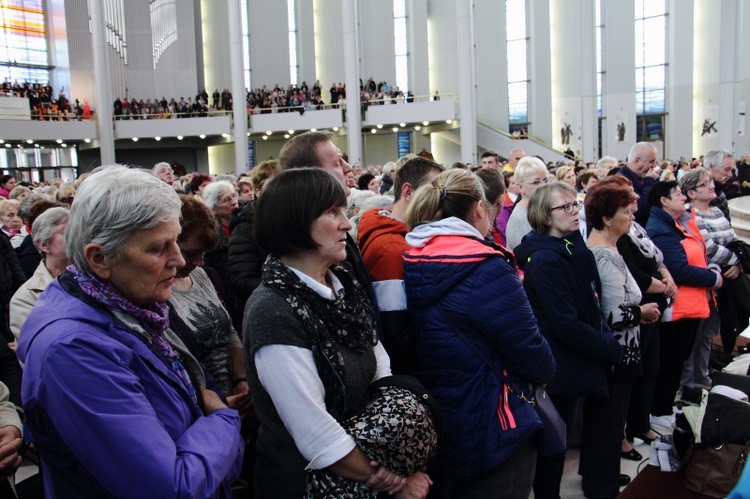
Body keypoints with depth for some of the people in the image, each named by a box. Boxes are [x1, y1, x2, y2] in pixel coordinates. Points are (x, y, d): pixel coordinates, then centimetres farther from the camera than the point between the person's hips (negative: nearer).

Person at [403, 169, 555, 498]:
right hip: (491, 432, -6)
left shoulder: (410, 264, -2)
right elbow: (532, 356, -16)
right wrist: (545, 371, 7)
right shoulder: (486, 270, -21)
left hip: (431, 428, 6)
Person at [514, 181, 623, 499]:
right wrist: (612, 349, -15)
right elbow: (567, 326, -25)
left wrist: (606, 340, 3)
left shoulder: (575, 250, 6)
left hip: (585, 363, 9)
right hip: (563, 370, -9)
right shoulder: (546, 260, -22)